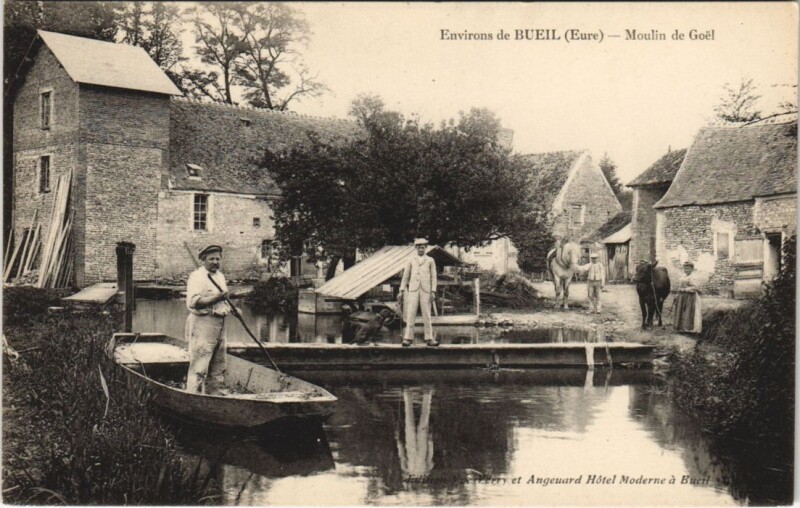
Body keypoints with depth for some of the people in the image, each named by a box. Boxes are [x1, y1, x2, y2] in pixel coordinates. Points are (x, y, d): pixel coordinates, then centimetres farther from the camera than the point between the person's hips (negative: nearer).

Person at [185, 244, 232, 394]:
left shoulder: (220, 276, 17)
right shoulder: (197, 276, -11)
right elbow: (193, 302, -22)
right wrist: (216, 298, -24)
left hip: (219, 325, 9)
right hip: (202, 324, -9)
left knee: (218, 367, 16)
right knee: (199, 368, -8)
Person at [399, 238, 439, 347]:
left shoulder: (430, 260, 9)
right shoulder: (411, 260, 11)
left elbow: (433, 277, 6)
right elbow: (405, 276, 11)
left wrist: (433, 292, -4)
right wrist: (402, 291, 5)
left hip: (425, 290, 0)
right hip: (413, 290, 0)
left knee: (426, 314, 0)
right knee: (410, 313, -4)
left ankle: (429, 339, 4)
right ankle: (408, 338, -3)